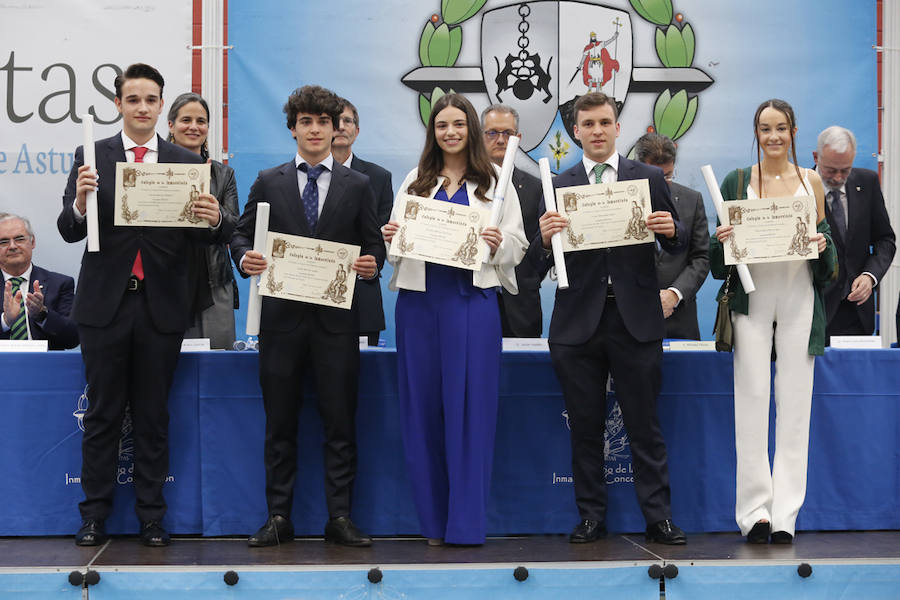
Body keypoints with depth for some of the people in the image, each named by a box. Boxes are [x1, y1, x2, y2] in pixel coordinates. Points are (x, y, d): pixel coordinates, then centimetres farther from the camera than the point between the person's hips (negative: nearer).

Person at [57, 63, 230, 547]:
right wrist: (79, 203, -23)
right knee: (102, 414, 5)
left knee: (153, 416, 8)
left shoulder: (187, 163, 6)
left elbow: (202, 237, 1)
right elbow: (69, 231, -2)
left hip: (161, 305, 1)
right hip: (105, 302, -1)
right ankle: (94, 516, 14)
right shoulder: (92, 157, 4)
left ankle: (151, 516, 16)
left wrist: (213, 221, -21)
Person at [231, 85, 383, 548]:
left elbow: (374, 245, 9)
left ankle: (339, 518, 8)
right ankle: (278, 518, 13)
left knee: (340, 422, 1)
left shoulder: (357, 185, 10)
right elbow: (241, 234, 8)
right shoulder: (268, 183, 10)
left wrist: (371, 264, -12)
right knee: (280, 423, 6)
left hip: (336, 318, 0)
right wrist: (245, 258, -13)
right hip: (282, 317, 0)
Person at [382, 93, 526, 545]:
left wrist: (498, 244, -17)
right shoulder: (415, 181, 13)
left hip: (472, 300, -2)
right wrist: (390, 238, -8)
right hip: (419, 300, 3)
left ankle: (466, 522, 3)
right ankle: (433, 520, 14)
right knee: (423, 406, 4)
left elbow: (518, 248, 3)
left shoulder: (495, 182, 7)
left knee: (469, 406, -3)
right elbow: (398, 242, 13)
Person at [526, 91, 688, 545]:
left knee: (644, 425, 2)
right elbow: (539, 266, 2)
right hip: (578, 321, 1)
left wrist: (671, 231, -14)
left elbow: (676, 247, 9)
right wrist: (545, 238, -19)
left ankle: (658, 517, 10)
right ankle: (591, 517, 17)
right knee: (585, 427, 7)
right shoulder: (557, 187, 7)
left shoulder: (649, 178, 8)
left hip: (636, 320, -1)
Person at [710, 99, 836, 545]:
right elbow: (720, 255, 8)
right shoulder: (737, 181, 7)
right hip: (752, 296, -1)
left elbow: (825, 235, 14)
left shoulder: (811, 181, 10)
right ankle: (755, 509, 1)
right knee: (752, 400, -4)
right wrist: (723, 240, -14)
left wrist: (822, 244, -8)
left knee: (795, 402, 0)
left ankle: (785, 512, 5)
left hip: (799, 297, 1)